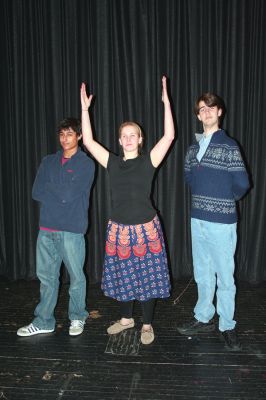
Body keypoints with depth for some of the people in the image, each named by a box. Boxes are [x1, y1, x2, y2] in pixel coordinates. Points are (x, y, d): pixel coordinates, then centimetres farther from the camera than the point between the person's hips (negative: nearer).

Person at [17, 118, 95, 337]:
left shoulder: (86, 164, -4)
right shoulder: (49, 161, 12)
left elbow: (68, 194, -14)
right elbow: (36, 192, 2)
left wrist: (49, 188, 1)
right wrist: (60, 193, -7)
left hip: (71, 229, -4)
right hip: (46, 228, 5)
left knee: (76, 277, 8)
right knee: (46, 276, 13)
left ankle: (77, 318, 28)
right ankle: (43, 321, 27)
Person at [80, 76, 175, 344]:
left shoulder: (148, 161, -3)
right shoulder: (112, 162, 4)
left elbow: (169, 136, -13)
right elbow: (88, 141, 0)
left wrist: (166, 102, -14)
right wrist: (85, 108, -1)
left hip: (146, 227, -3)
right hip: (119, 229, 3)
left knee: (147, 276, 5)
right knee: (121, 275, 14)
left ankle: (147, 325, 24)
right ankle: (126, 318, 36)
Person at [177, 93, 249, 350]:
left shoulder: (228, 146, -8)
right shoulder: (194, 147, 9)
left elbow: (242, 183, -9)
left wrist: (226, 202, 6)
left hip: (221, 222, -5)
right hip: (198, 219, 6)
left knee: (224, 276, 4)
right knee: (202, 273, 15)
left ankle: (227, 326, 19)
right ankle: (203, 318, 31)